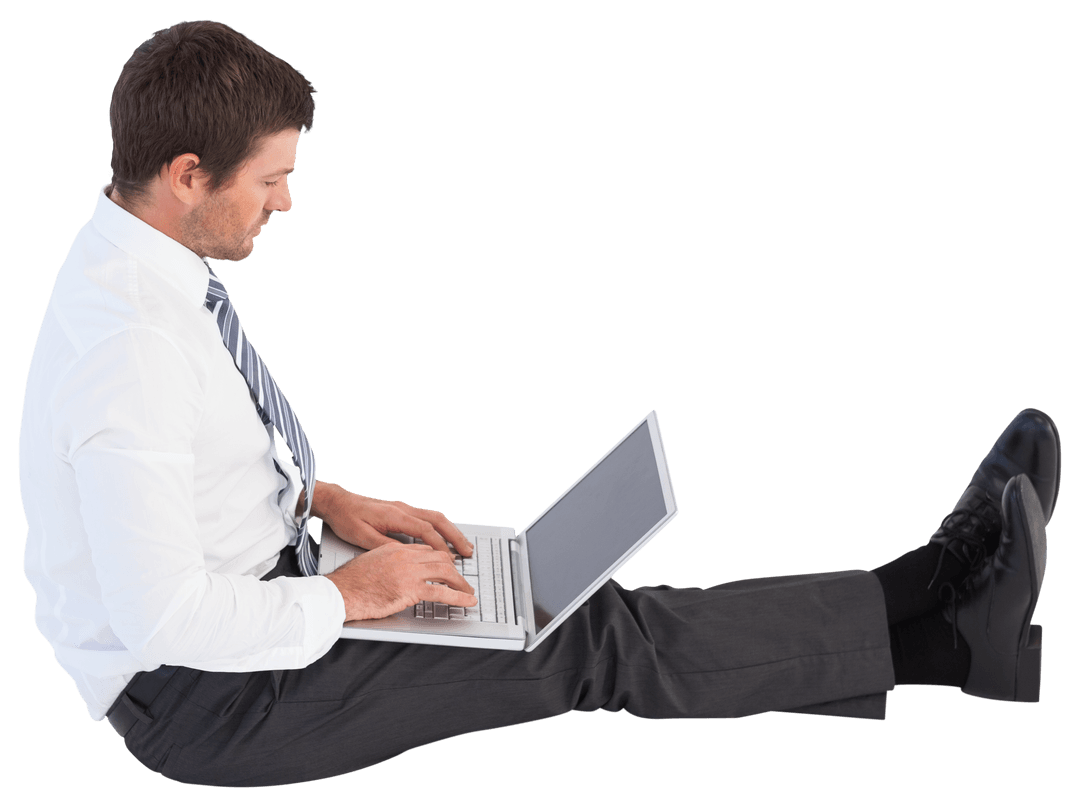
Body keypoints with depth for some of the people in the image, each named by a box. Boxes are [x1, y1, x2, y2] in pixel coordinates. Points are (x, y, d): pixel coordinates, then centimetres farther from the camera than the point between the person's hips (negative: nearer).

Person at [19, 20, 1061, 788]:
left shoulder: (128, 255, 2)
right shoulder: (127, 351, -31)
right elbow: (165, 619, -31)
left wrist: (324, 500, 3)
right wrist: (345, 596, -17)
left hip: (252, 603, 9)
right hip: (197, 699, -9)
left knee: (565, 597, 1)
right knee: (593, 640, -11)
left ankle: (944, 610, 2)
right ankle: (947, 629, -1)